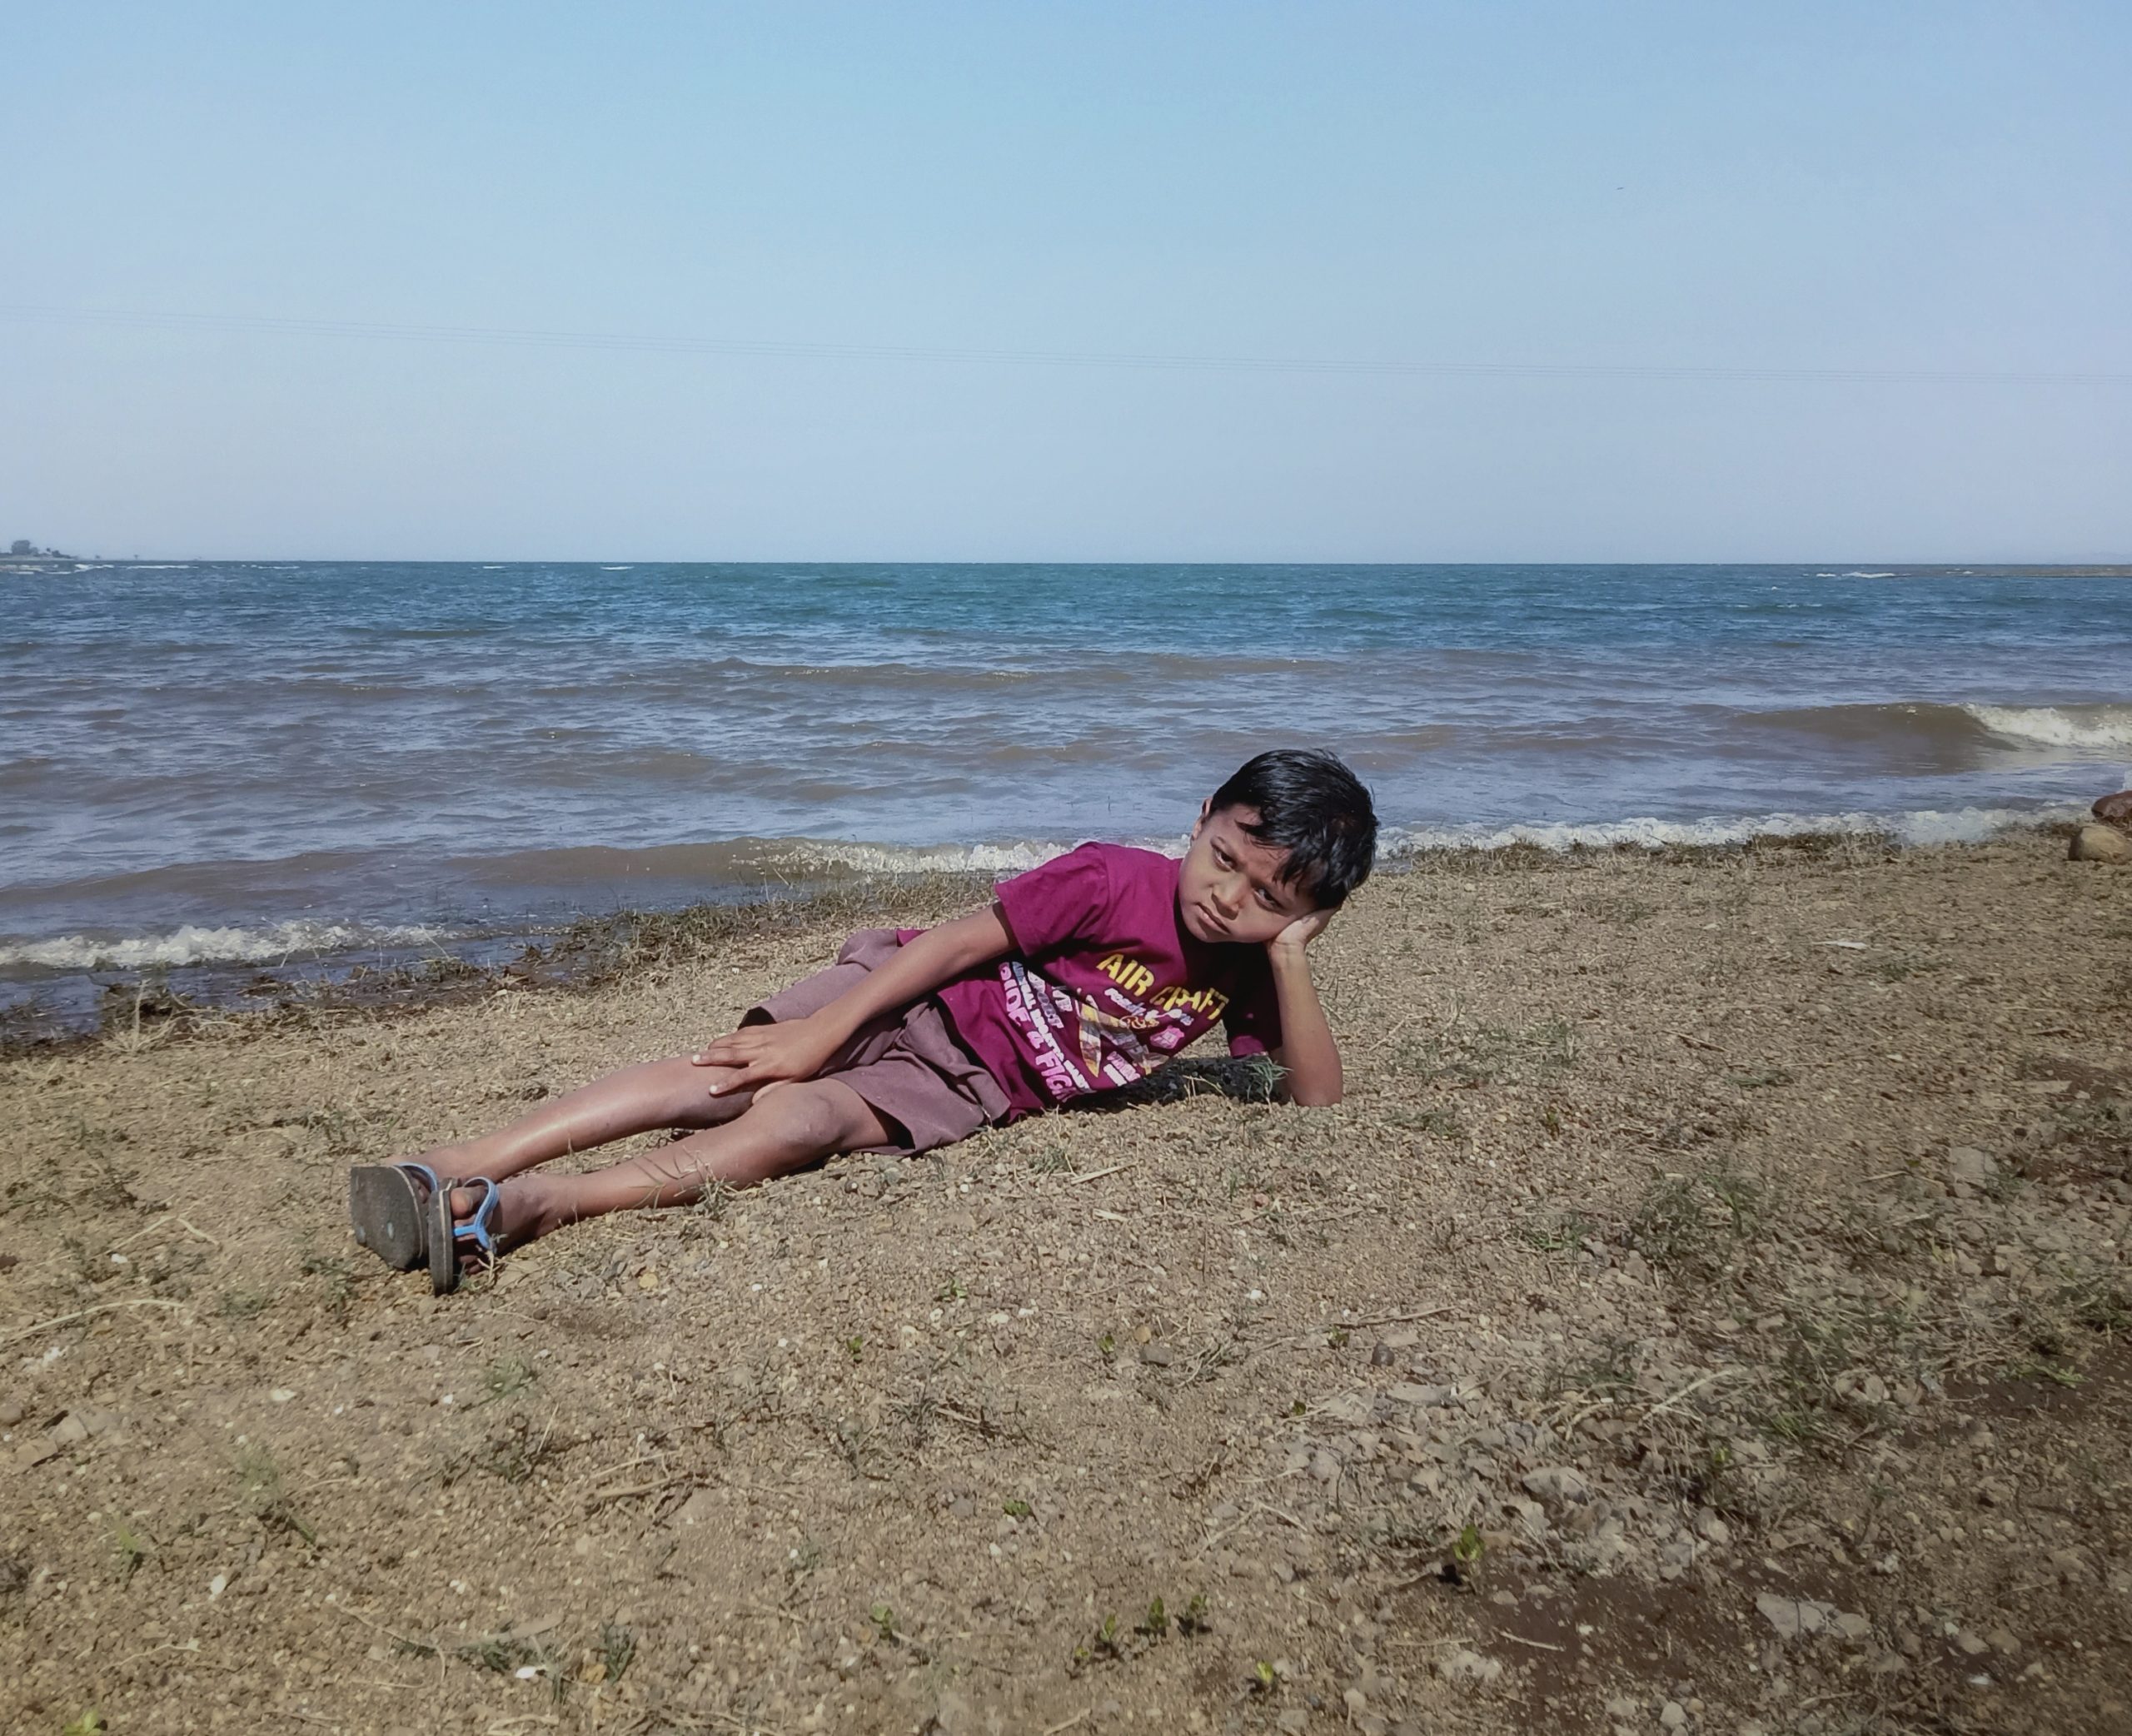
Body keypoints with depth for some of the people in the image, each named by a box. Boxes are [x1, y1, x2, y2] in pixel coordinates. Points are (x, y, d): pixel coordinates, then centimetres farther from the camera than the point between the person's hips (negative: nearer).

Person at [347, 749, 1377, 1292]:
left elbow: (1316, 1095, -4)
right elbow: (966, 937, -13)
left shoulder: (1246, 974, 0)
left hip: (966, 1095, 1)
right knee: (717, 1080, -22)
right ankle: (454, 1171, -26)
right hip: (911, 999, -1)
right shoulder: (1115, 882, -13)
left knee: (806, 1117, -27)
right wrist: (819, 1030, -19)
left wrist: (1290, 958, -17)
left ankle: (535, 1205, -42)